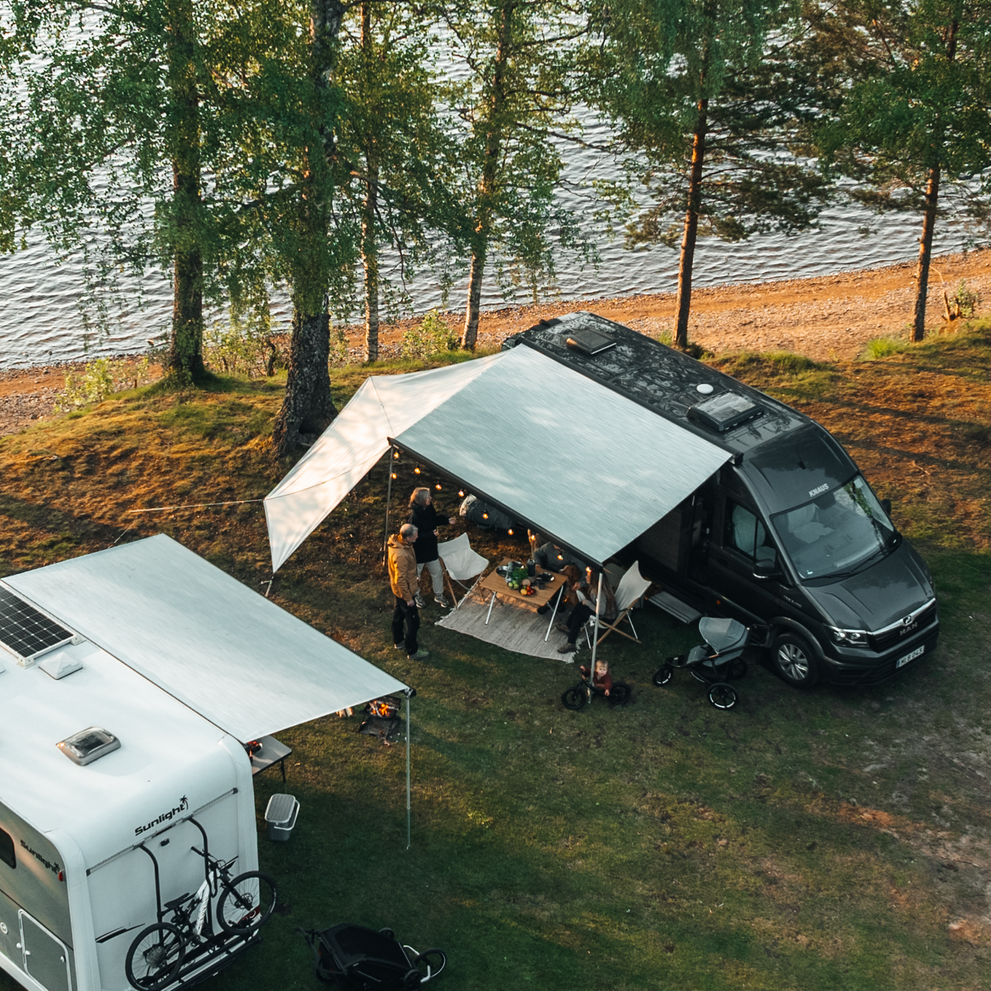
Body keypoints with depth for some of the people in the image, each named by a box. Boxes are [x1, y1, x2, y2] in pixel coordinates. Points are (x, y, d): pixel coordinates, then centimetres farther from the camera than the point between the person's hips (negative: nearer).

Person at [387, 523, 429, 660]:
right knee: (413, 621, 6)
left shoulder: (397, 541, -11)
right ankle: (412, 652, 21)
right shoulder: (401, 555, -38)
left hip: (397, 589, 10)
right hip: (405, 591, -10)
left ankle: (398, 641, 47)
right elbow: (400, 580, -30)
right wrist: (408, 598, -20)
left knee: (398, 615, 27)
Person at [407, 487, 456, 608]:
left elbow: (435, 519, 11)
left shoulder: (429, 508, -9)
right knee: (415, 575, 17)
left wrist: (447, 520, -4)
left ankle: (438, 595, 39)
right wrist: (431, 534, -33)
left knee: (437, 571, 18)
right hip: (418, 551, -7)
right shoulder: (414, 516, -33)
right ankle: (416, 596, 43)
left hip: (431, 548, 7)